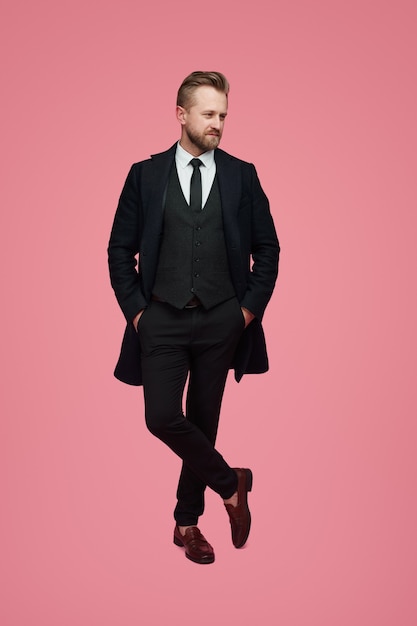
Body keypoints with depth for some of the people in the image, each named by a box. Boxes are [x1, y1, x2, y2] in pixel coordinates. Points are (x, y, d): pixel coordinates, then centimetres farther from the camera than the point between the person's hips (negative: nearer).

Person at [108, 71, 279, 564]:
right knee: (162, 418, -10)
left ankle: (188, 521, 28)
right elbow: (120, 249, 5)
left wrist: (251, 306, 0)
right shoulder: (145, 175, 2)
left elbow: (267, 248, 8)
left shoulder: (242, 175, 4)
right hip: (163, 319, 0)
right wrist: (135, 309, -2)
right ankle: (230, 484, 15)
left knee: (203, 420, 9)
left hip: (221, 320, 1)